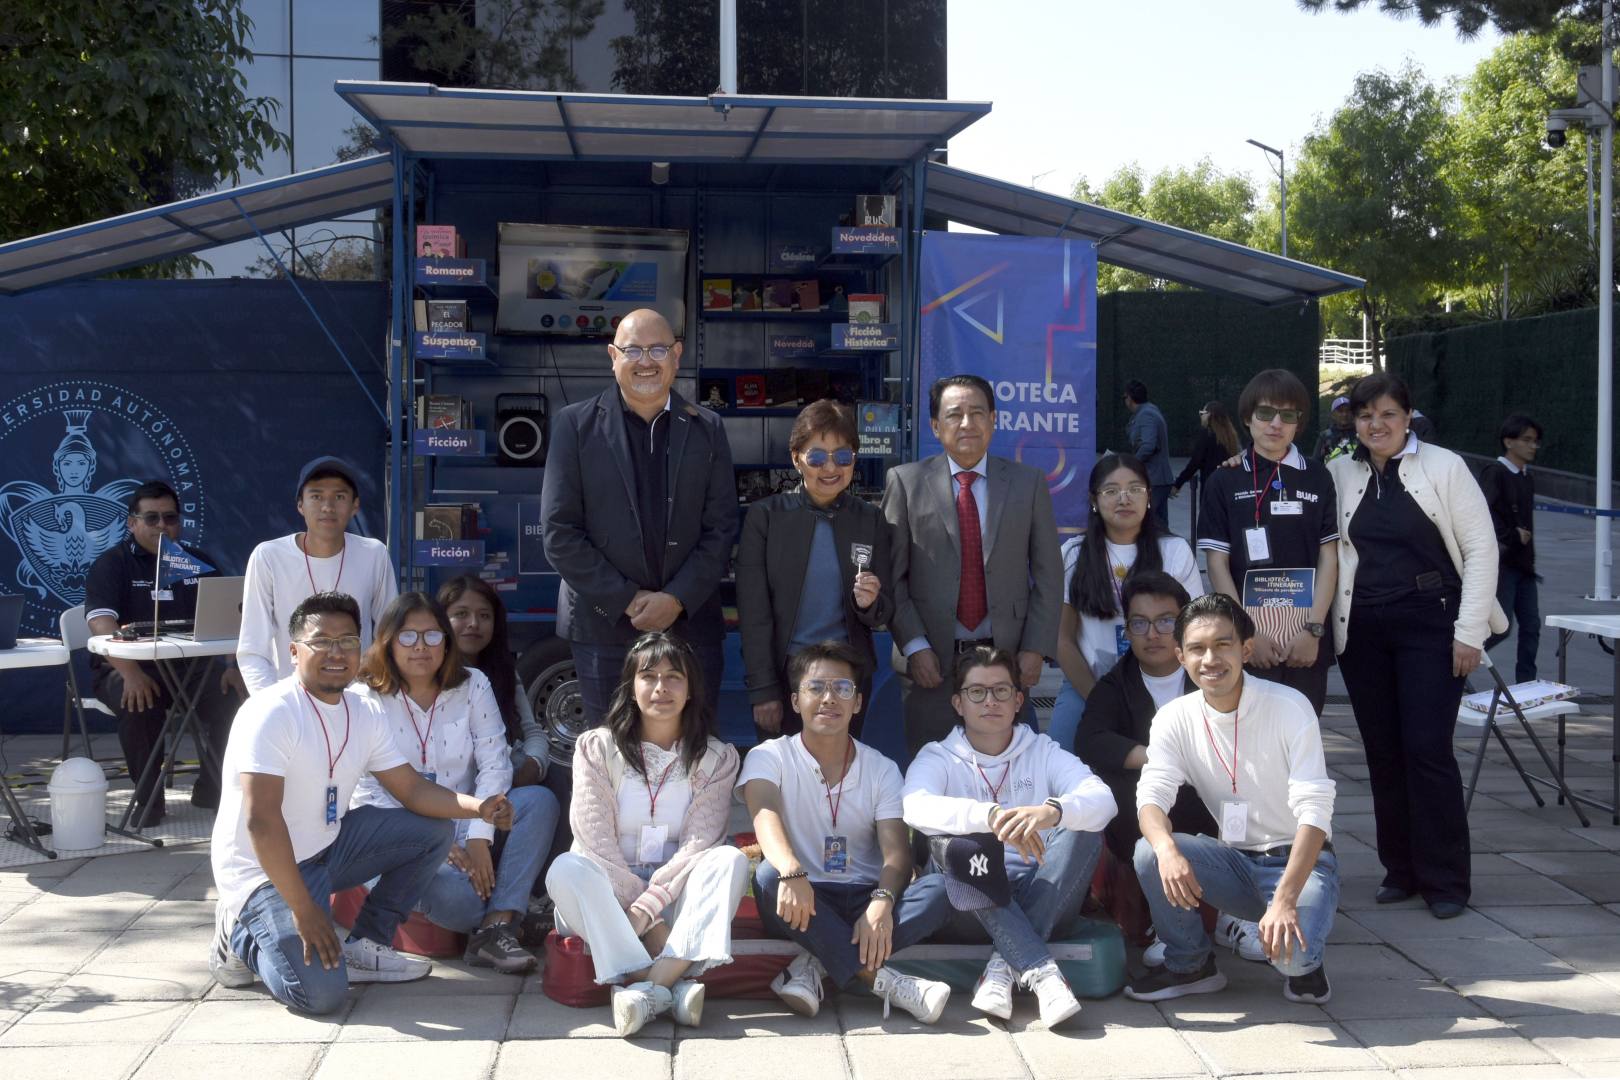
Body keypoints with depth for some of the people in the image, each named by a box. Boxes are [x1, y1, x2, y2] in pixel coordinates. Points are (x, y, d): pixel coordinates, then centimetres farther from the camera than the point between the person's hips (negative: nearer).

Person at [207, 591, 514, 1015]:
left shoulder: (364, 713, 2)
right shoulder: (271, 713, -22)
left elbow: (413, 789, 2)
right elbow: (261, 821, -27)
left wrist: (477, 806, -18)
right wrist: (303, 909, -28)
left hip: (327, 849, 8)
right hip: (264, 872, -8)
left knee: (434, 831, -2)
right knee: (322, 991, -24)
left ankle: (363, 946, 6)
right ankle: (243, 936, 6)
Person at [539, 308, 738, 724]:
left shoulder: (707, 429, 8)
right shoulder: (575, 425, 1)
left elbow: (721, 529, 5)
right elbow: (559, 532, -3)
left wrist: (677, 600, -8)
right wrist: (627, 601, -9)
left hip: (690, 624, 2)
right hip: (604, 626, -1)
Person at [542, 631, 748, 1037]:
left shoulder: (716, 759, 4)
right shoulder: (597, 748, 2)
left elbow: (699, 843, -8)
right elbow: (595, 839, -9)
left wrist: (648, 907, -23)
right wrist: (647, 925, -18)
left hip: (677, 897, 1)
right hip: (609, 895, 0)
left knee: (731, 860, -27)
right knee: (564, 870, -30)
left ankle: (650, 983, -43)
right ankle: (673, 984, -42)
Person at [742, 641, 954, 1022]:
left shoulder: (882, 769, 7)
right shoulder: (770, 757, 1)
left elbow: (897, 851, -7)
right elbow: (764, 816, -21)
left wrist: (882, 901, -30)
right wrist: (792, 872, -43)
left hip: (865, 901, 2)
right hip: (801, 902, -2)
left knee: (939, 888, -25)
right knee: (768, 877, -35)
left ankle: (817, 964, -30)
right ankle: (882, 980, -37)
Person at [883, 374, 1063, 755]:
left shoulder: (1028, 482, 7)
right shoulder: (906, 481, 3)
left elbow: (1048, 574, 7)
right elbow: (892, 575, 0)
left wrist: (1036, 649, -1)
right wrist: (914, 645, -8)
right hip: (931, 662, -1)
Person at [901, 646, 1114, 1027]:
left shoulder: (1045, 752, 9)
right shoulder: (938, 757, 5)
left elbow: (1103, 799, -12)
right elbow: (915, 807, -21)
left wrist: (1052, 811, -36)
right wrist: (991, 816, -40)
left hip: (1045, 897, 2)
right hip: (973, 905, -1)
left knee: (1084, 825, -24)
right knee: (953, 842, -31)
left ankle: (1006, 964, -28)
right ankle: (1041, 969, -37)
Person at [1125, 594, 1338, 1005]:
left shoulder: (1290, 707, -16)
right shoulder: (1174, 719, -4)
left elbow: (1314, 812, -22)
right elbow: (1152, 796, -14)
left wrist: (1285, 900, -34)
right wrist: (1167, 849, -39)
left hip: (1301, 861, -4)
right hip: (1234, 862, 4)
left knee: (1291, 951, -33)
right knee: (1149, 852, -24)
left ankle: (1305, 961, 7)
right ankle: (1190, 965, 0)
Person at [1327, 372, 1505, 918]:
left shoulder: (1444, 467, -1)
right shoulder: (1340, 475, 7)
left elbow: (1481, 548, -3)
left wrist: (1469, 631, -7)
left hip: (1429, 626, -3)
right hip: (1363, 631, 4)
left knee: (1427, 749, -7)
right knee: (1383, 752, 7)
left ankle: (1445, 880, 4)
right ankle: (1401, 870, 19)